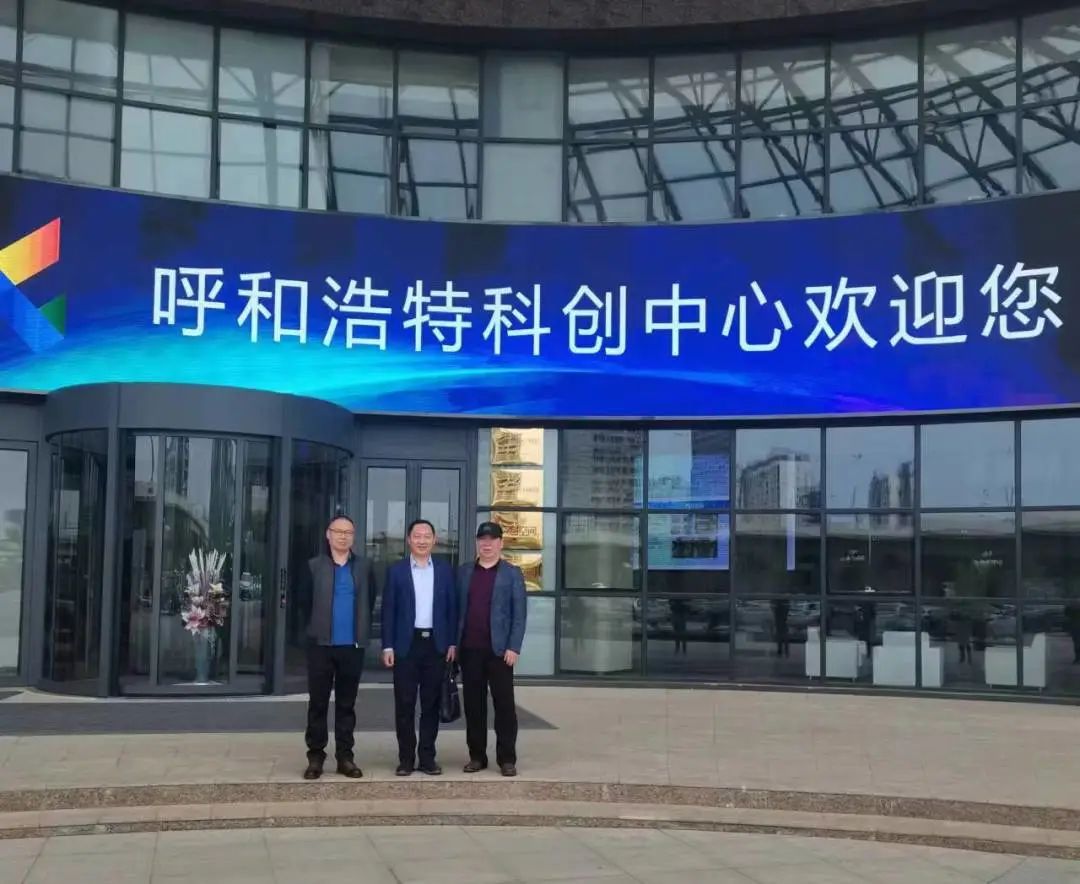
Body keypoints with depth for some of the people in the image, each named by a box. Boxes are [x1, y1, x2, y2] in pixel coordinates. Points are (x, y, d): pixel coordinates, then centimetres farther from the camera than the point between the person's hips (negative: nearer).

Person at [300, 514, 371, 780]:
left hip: (352, 646, 1)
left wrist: (362, 633, 3)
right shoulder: (314, 566, 1)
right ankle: (315, 757, 11)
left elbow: (368, 603, 9)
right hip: (321, 644, -1)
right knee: (318, 703, 4)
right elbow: (304, 601, 3)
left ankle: (345, 756, 14)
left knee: (347, 704, 8)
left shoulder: (363, 568, 6)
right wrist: (314, 628, 2)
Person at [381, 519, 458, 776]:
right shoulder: (396, 570, 2)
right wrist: (387, 646, -6)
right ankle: (406, 758, 9)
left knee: (431, 704, 5)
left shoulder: (445, 570, 7)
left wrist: (452, 643, 0)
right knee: (405, 704, 1)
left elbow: (452, 608, 7)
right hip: (406, 644, -1)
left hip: (436, 644, 2)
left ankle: (427, 757, 12)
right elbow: (388, 610, 0)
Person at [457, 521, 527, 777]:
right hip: (470, 648, 3)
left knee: (504, 704, -1)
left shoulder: (512, 573, 3)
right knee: (473, 704, 6)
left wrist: (514, 647, -11)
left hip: (499, 649, -2)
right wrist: (452, 642, 2)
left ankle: (507, 759, 4)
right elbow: (456, 609, 10)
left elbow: (519, 613, -2)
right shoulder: (463, 572, 11)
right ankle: (476, 756, 14)